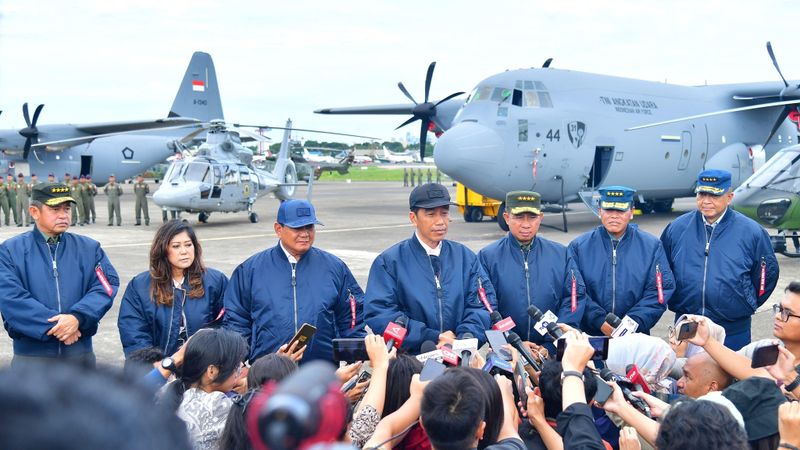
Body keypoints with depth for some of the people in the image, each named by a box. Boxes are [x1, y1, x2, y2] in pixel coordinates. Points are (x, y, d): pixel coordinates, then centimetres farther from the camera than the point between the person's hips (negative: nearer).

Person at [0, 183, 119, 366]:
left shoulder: (89, 248, 8)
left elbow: (107, 285, -4)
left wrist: (78, 317, -21)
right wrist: (53, 324, -19)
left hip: (80, 353, 2)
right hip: (31, 353, -2)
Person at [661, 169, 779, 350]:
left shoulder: (751, 232, -4)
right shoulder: (677, 228, 1)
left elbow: (767, 273, 6)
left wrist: (747, 305, 8)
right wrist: (674, 303, 10)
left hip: (733, 331, -2)